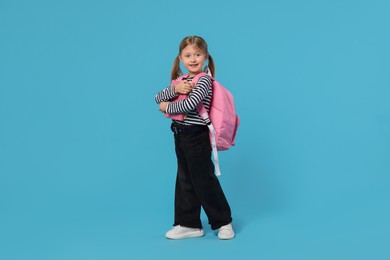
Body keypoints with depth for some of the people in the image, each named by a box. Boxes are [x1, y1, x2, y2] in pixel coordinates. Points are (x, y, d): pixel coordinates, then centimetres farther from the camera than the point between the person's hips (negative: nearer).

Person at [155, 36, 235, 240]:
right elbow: (158, 98, 5)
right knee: (185, 181, 12)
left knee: (204, 180, 0)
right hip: (180, 136, 8)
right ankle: (189, 224, 22)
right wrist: (174, 89, -14)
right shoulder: (181, 79, 10)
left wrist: (167, 107, -12)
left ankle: (223, 222, 17)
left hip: (196, 137, -8)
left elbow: (190, 104, -28)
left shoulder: (204, 80, -14)